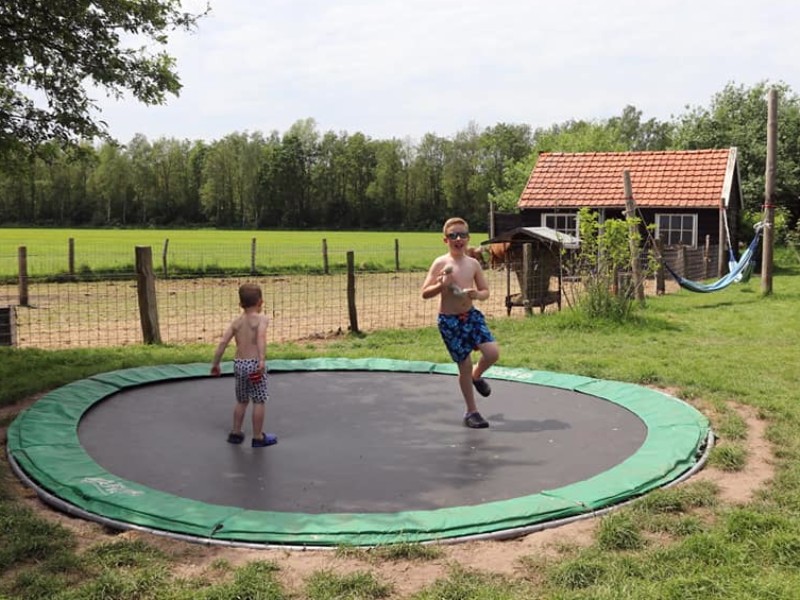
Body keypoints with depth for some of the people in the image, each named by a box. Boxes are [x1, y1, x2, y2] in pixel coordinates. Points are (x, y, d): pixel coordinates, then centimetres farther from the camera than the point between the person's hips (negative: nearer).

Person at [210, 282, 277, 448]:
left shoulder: (236, 321, 8)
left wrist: (215, 363, 9)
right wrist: (262, 360, -33)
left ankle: (236, 433, 29)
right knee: (259, 401, 5)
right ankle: (258, 437, 11)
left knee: (241, 401, 21)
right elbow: (261, 338, -26)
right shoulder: (261, 319, -7)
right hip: (254, 363, -6)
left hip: (239, 364, 6)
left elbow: (223, 342, 2)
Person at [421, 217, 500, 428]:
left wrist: (477, 294, -14)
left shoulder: (473, 264, 1)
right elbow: (425, 293, -9)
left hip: (471, 315, 3)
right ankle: (471, 412, 20)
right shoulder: (440, 263, -9)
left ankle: (477, 376, 23)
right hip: (449, 320, -3)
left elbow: (485, 291, 8)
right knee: (465, 365, 2)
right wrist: (441, 285, -26)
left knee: (492, 352, -13)